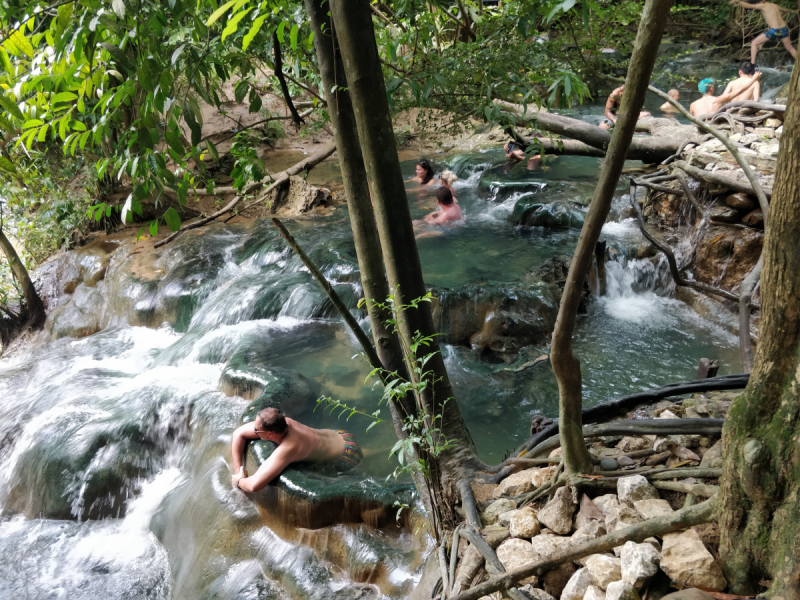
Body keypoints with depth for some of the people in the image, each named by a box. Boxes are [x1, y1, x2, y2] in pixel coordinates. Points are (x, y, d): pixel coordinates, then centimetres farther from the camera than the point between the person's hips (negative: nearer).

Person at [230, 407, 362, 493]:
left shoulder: (286, 449, -40)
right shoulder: (283, 422, -19)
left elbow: (254, 485, -44)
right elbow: (239, 433, -6)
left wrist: (238, 481, -21)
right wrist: (238, 470, -10)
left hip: (347, 455, -7)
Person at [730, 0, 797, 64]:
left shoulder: (763, 6, -1)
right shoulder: (775, 5, 19)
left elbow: (748, 6, -10)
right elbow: (784, 9, 40)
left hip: (774, 30, -7)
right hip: (783, 29, 7)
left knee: (754, 43, 7)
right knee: (790, 48, 26)